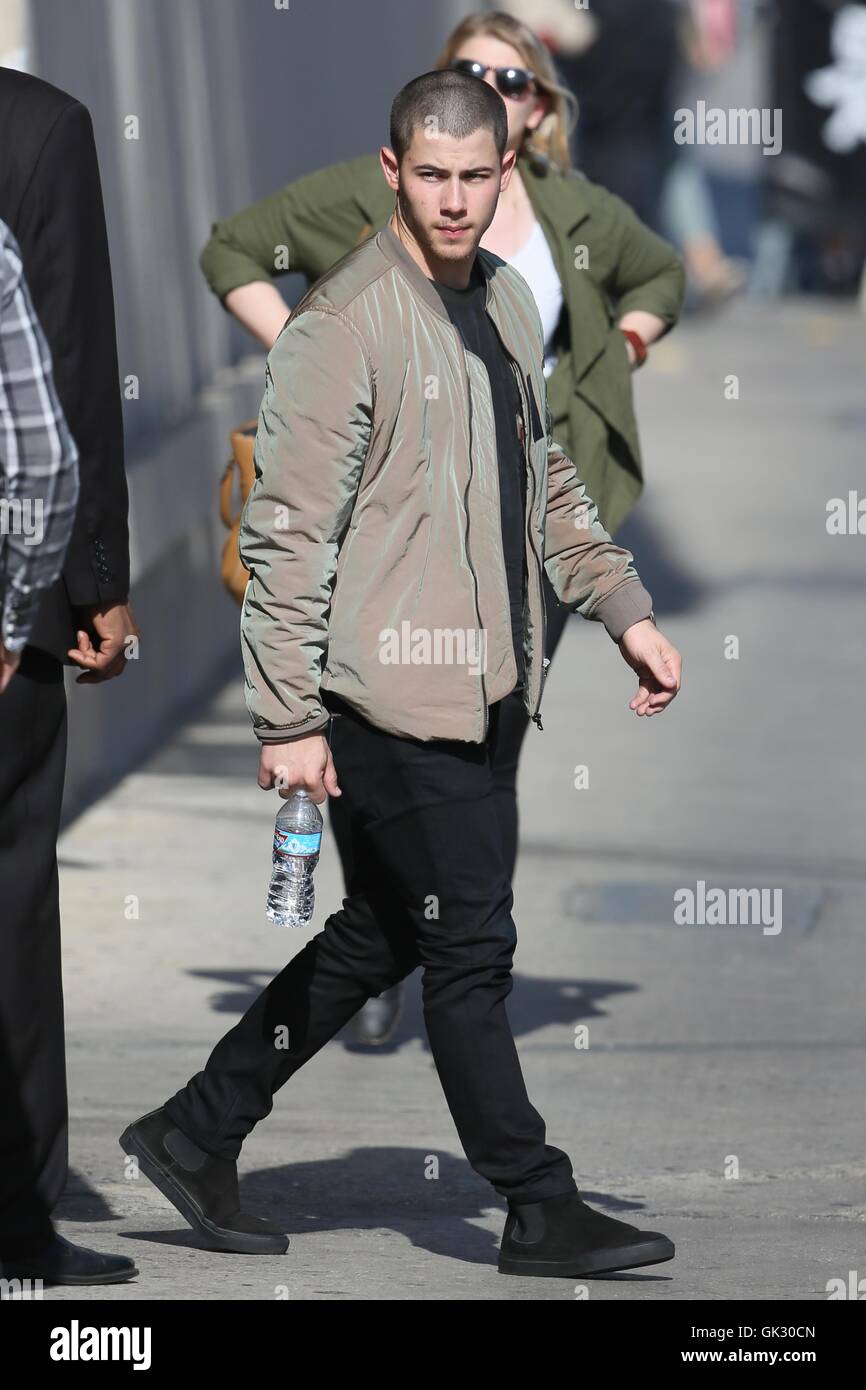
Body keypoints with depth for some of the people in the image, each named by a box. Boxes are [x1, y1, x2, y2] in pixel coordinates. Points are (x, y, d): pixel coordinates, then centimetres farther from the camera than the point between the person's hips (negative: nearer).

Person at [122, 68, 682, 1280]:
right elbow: (288, 533, -14)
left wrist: (625, 609, 15)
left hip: (468, 687, 9)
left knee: (380, 938, 15)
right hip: (387, 691, -9)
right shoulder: (346, 322, -13)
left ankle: (197, 1132, 27)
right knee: (470, 947, -3)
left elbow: (546, 483, 25)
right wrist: (287, 718, -17)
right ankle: (542, 1212, 6)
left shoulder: (505, 302, 13)